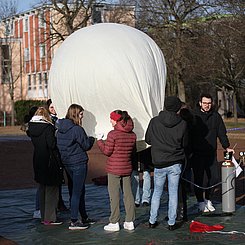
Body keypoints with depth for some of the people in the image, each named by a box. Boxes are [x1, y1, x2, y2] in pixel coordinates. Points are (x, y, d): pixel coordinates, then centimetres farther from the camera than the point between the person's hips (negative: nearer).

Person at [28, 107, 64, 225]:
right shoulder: (47, 127, -16)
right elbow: (52, 144, -19)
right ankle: (49, 218, 3)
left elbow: (34, 143, 6)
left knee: (42, 189, 16)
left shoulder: (31, 128, 4)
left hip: (38, 162, 7)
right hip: (49, 163, -7)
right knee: (51, 189, 2)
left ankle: (43, 216, 23)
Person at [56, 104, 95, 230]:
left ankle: (84, 218, 28)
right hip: (79, 163, -8)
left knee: (80, 190, 19)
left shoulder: (60, 128, 5)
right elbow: (86, 146, -11)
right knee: (77, 192, -1)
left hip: (67, 162, 8)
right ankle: (74, 222, 1)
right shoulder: (77, 129, -19)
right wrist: (91, 139, 11)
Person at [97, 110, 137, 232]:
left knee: (114, 195, 1)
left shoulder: (113, 134, -14)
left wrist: (99, 141, 5)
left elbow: (107, 151, -9)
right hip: (127, 168, 5)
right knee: (128, 194, 10)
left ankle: (114, 223, 3)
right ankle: (130, 222, 14)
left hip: (114, 169, -5)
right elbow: (133, 152, 12)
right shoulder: (132, 135, 3)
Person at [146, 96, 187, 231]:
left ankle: (152, 221, 20)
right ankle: (171, 222, 12)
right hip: (175, 164, 0)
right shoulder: (182, 124, -8)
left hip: (159, 163, 0)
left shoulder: (154, 121, -8)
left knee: (157, 192, 15)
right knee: (173, 193, 9)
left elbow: (148, 140, 3)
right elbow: (184, 144, 2)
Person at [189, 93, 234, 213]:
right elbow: (188, 134, -3)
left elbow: (222, 133, 12)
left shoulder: (216, 116, 8)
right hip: (197, 154, -3)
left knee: (215, 177, 4)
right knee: (199, 179, 1)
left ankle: (208, 199, 22)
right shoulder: (193, 116, -3)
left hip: (211, 153, 4)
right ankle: (201, 202, 14)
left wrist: (226, 147, 3)